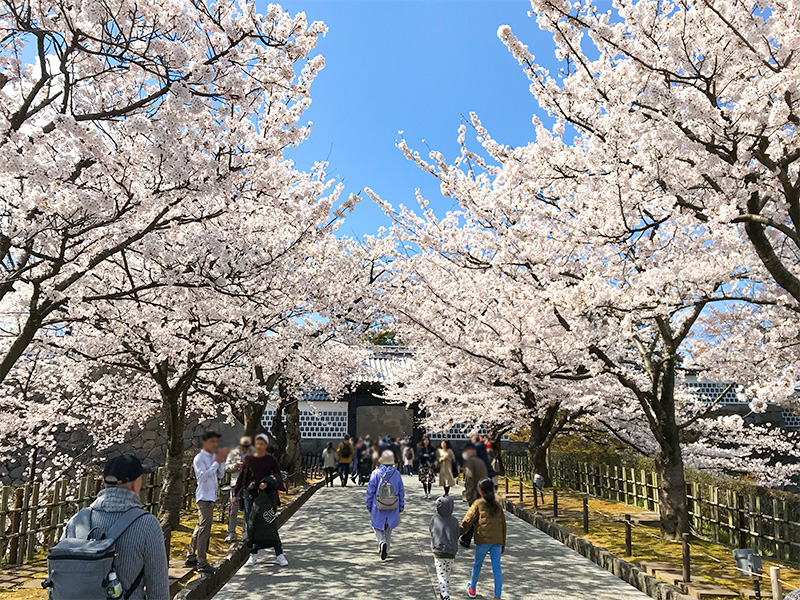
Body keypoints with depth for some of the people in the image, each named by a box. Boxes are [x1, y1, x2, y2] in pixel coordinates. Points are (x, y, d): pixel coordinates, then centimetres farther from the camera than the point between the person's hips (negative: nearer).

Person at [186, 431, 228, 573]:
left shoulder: (213, 457, 13)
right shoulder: (199, 458, -10)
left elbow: (220, 475, 12)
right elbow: (202, 476, -21)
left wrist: (222, 461, -1)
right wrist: (216, 462, -20)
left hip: (211, 496, 9)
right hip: (204, 497, -9)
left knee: (200, 528, 16)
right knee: (204, 529, -7)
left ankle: (190, 558, 26)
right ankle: (202, 564, -3)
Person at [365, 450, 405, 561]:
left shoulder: (376, 473, -11)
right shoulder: (397, 474, -5)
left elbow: (370, 491, -6)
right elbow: (401, 491, 2)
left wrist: (369, 506, 7)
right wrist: (401, 507, 13)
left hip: (378, 507, -2)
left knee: (378, 527, 11)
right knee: (388, 529, 18)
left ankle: (382, 542, -16)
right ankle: (385, 551, 23)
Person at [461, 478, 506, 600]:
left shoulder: (478, 503, 0)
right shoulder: (497, 505, 14)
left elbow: (468, 520, -2)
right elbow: (503, 525, 16)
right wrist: (503, 544, 23)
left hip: (483, 539, -3)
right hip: (497, 540, 3)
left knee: (477, 564, 15)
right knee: (497, 568, 4)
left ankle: (472, 589, 33)